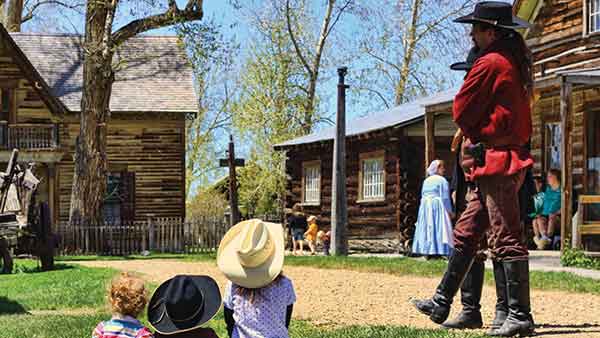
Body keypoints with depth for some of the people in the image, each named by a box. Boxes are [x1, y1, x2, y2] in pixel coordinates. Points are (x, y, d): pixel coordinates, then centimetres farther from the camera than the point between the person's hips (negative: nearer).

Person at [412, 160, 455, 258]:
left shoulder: (426, 181, 14)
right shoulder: (442, 180, -7)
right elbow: (445, 197, -10)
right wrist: (450, 211, -6)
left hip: (425, 207, 7)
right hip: (437, 207, -7)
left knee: (427, 228, 8)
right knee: (438, 228, -7)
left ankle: (427, 252, 5)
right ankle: (438, 251, -13)